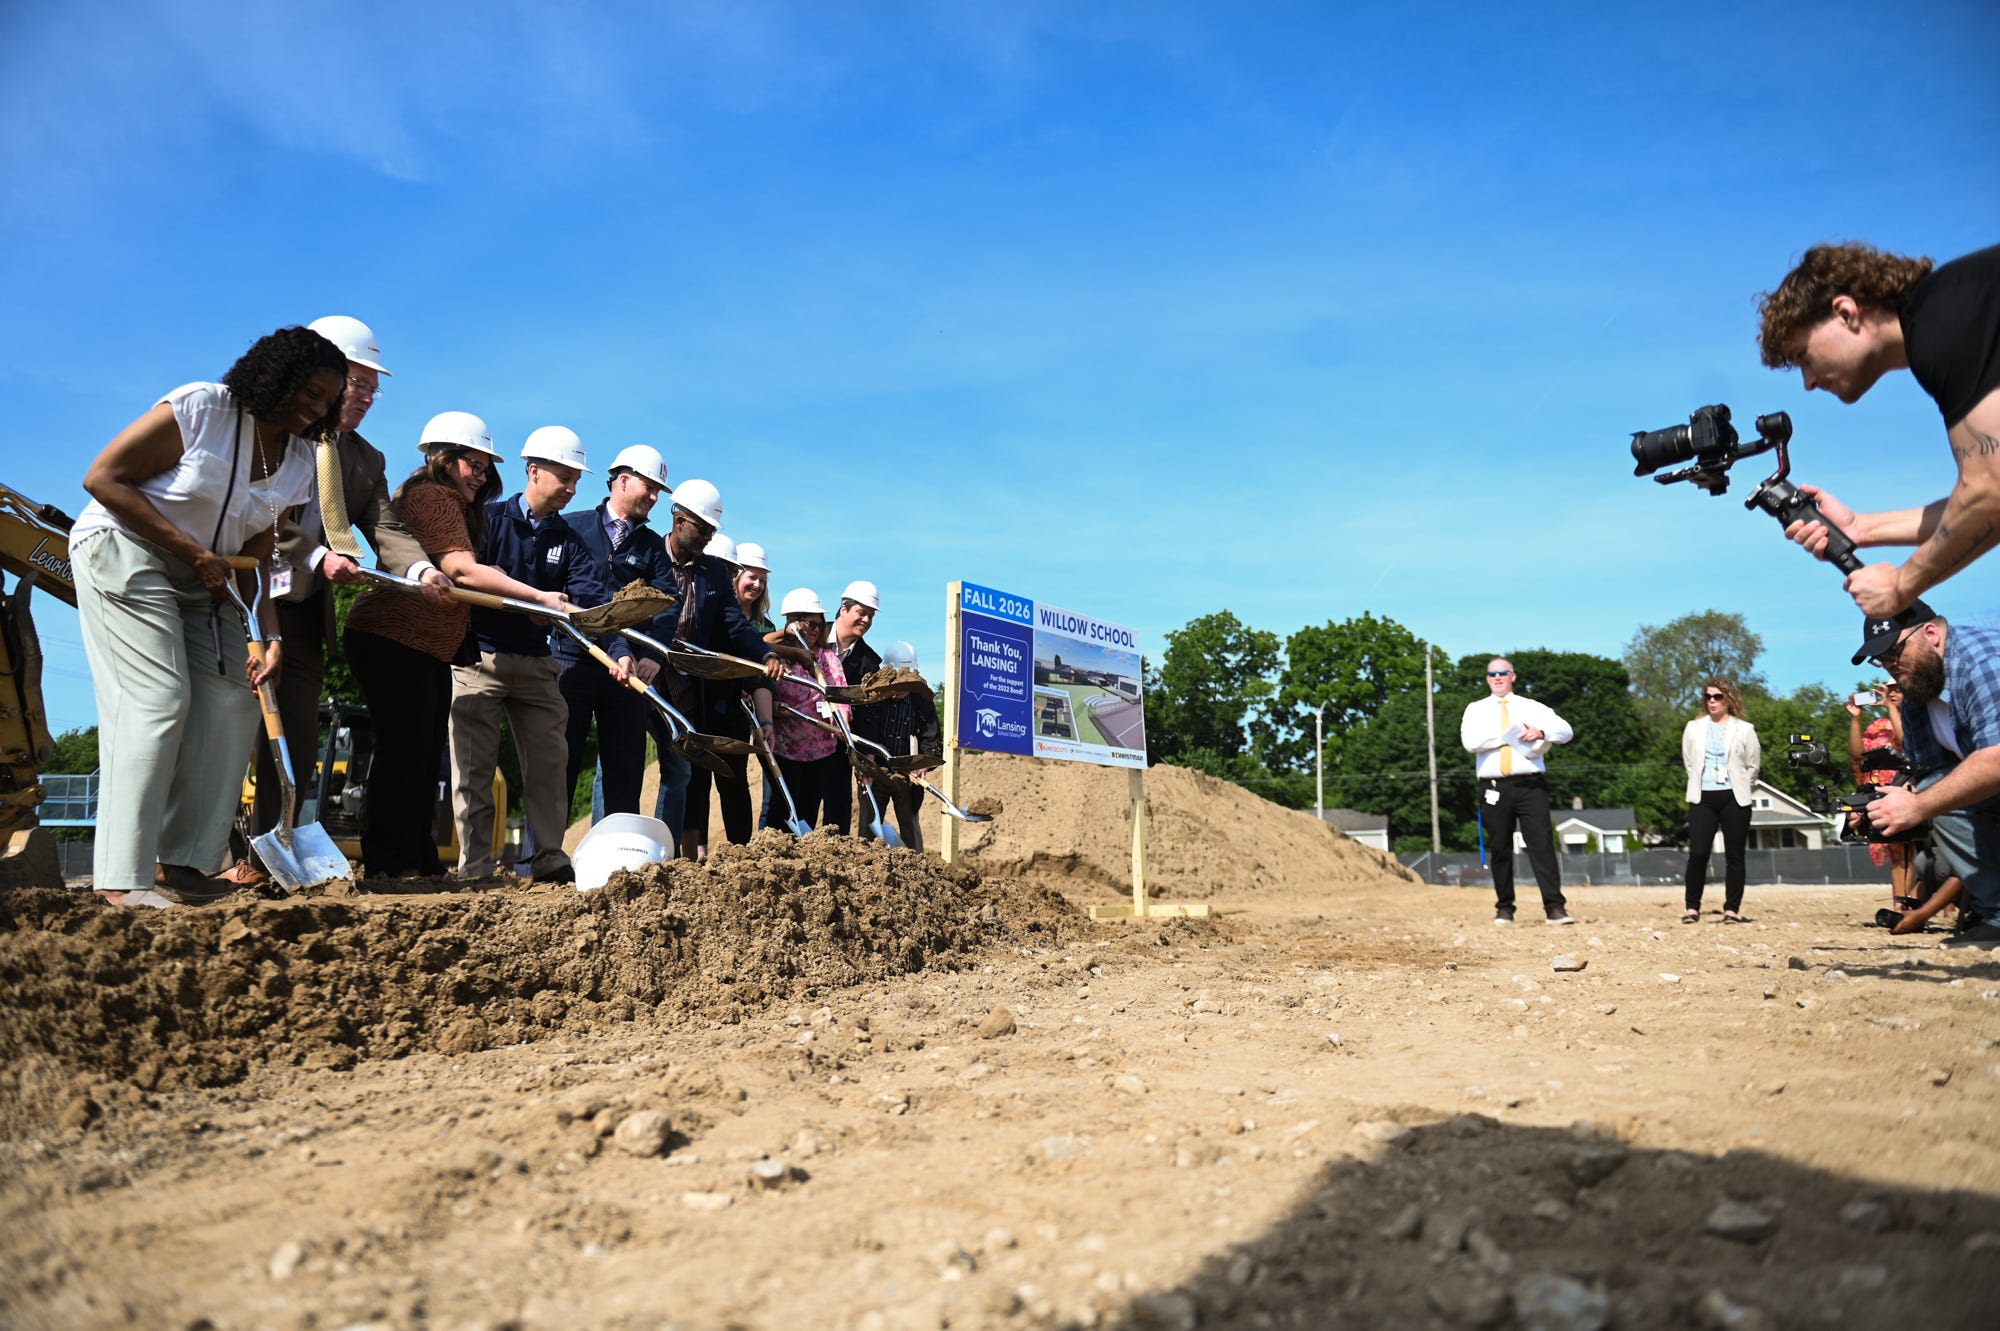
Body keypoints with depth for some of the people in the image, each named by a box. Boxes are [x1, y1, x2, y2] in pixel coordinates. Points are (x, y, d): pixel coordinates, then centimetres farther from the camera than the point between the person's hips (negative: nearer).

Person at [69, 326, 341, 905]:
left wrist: (271, 635, -14)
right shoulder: (199, 408, -16)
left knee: (235, 697, -1)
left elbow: (261, 554, 0)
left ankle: (181, 862, 4)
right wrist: (191, 549, -20)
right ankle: (121, 876, -12)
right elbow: (104, 478, -16)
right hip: (122, 549, -7)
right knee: (156, 699, -16)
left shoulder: (300, 464, 2)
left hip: (201, 578, 7)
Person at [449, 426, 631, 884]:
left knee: (548, 761, 4)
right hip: (480, 657, -4)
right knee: (474, 768, -1)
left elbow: (593, 599, -7)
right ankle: (475, 868, 5)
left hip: (536, 663, 4)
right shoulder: (490, 517, -3)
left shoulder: (569, 541, 7)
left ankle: (550, 861, 11)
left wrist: (619, 650, -23)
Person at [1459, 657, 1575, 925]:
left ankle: (1555, 907, -8)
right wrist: (1508, 735, -10)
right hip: (1494, 787, 0)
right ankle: (1504, 908, 11)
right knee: (1500, 849, 4)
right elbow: (1470, 741, -6)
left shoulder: (1532, 707, 14)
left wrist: (1541, 732, -15)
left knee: (1542, 844, -8)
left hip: (1530, 785, 0)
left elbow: (1566, 731, 5)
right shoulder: (1476, 709, 12)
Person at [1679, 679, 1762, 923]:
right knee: (1698, 853, -7)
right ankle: (1692, 908, 1)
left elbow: (1753, 765, 9)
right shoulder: (1694, 728, 7)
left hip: (1734, 799, -1)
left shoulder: (1744, 729, 2)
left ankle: (1732, 910, 9)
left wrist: (1739, 788, 11)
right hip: (1703, 798, 1)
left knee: (1734, 855, 1)